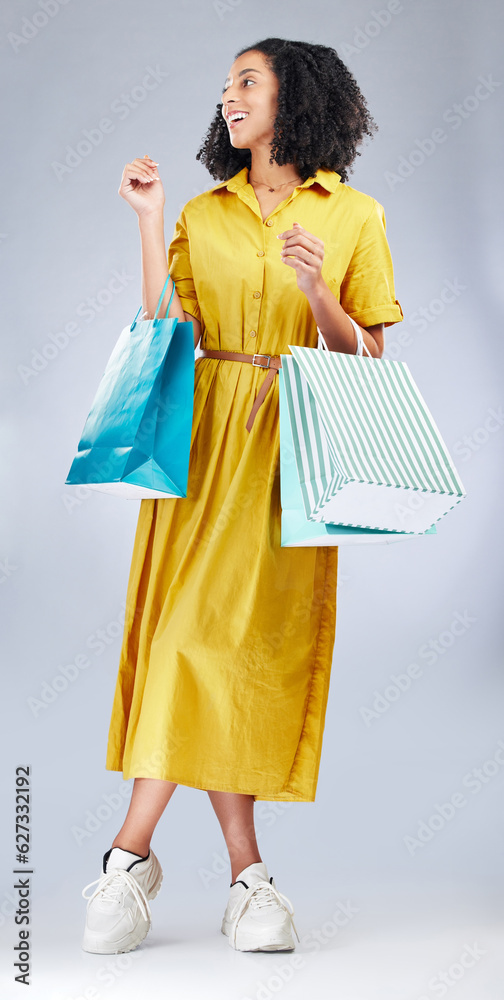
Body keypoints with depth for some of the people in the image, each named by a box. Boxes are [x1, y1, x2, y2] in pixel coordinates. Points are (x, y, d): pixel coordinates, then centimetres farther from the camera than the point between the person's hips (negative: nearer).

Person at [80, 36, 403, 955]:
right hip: (205, 437, 1)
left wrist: (317, 292, -14)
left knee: (267, 634, -5)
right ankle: (246, 872, -1)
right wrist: (148, 225, 1)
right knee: (196, 627, -9)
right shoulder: (203, 215, 13)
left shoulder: (354, 216, 6)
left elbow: (368, 360, 3)